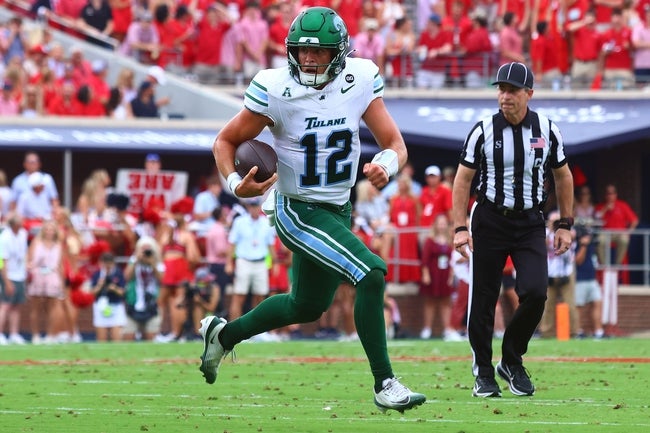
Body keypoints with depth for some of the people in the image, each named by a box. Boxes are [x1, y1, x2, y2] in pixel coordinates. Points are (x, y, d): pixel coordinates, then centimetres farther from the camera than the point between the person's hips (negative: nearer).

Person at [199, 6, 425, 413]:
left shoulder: (360, 81, -9)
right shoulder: (276, 90, -18)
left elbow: (396, 144, -6)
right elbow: (227, 140, -6)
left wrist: (386, 165, -29)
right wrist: (235, 183, -25)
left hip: (339, 210, 6)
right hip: (298, 211, -6)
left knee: (307, 307, 23)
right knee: (371, 275, -23)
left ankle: (224, 333, 45)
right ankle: (385, 384, -16)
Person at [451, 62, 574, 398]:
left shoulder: (546, 130, 0)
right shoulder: (483, 131, -5)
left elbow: (563, 177, 13)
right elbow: (463, 180, -1)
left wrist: (565, 225, 9)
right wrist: (460, 228, -9)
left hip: (530, 222, 1)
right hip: (489, 221, -1)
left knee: (534, 293, -14)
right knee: (483, 298, -1)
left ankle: (512, 361, 8)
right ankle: (483, 372, 14)